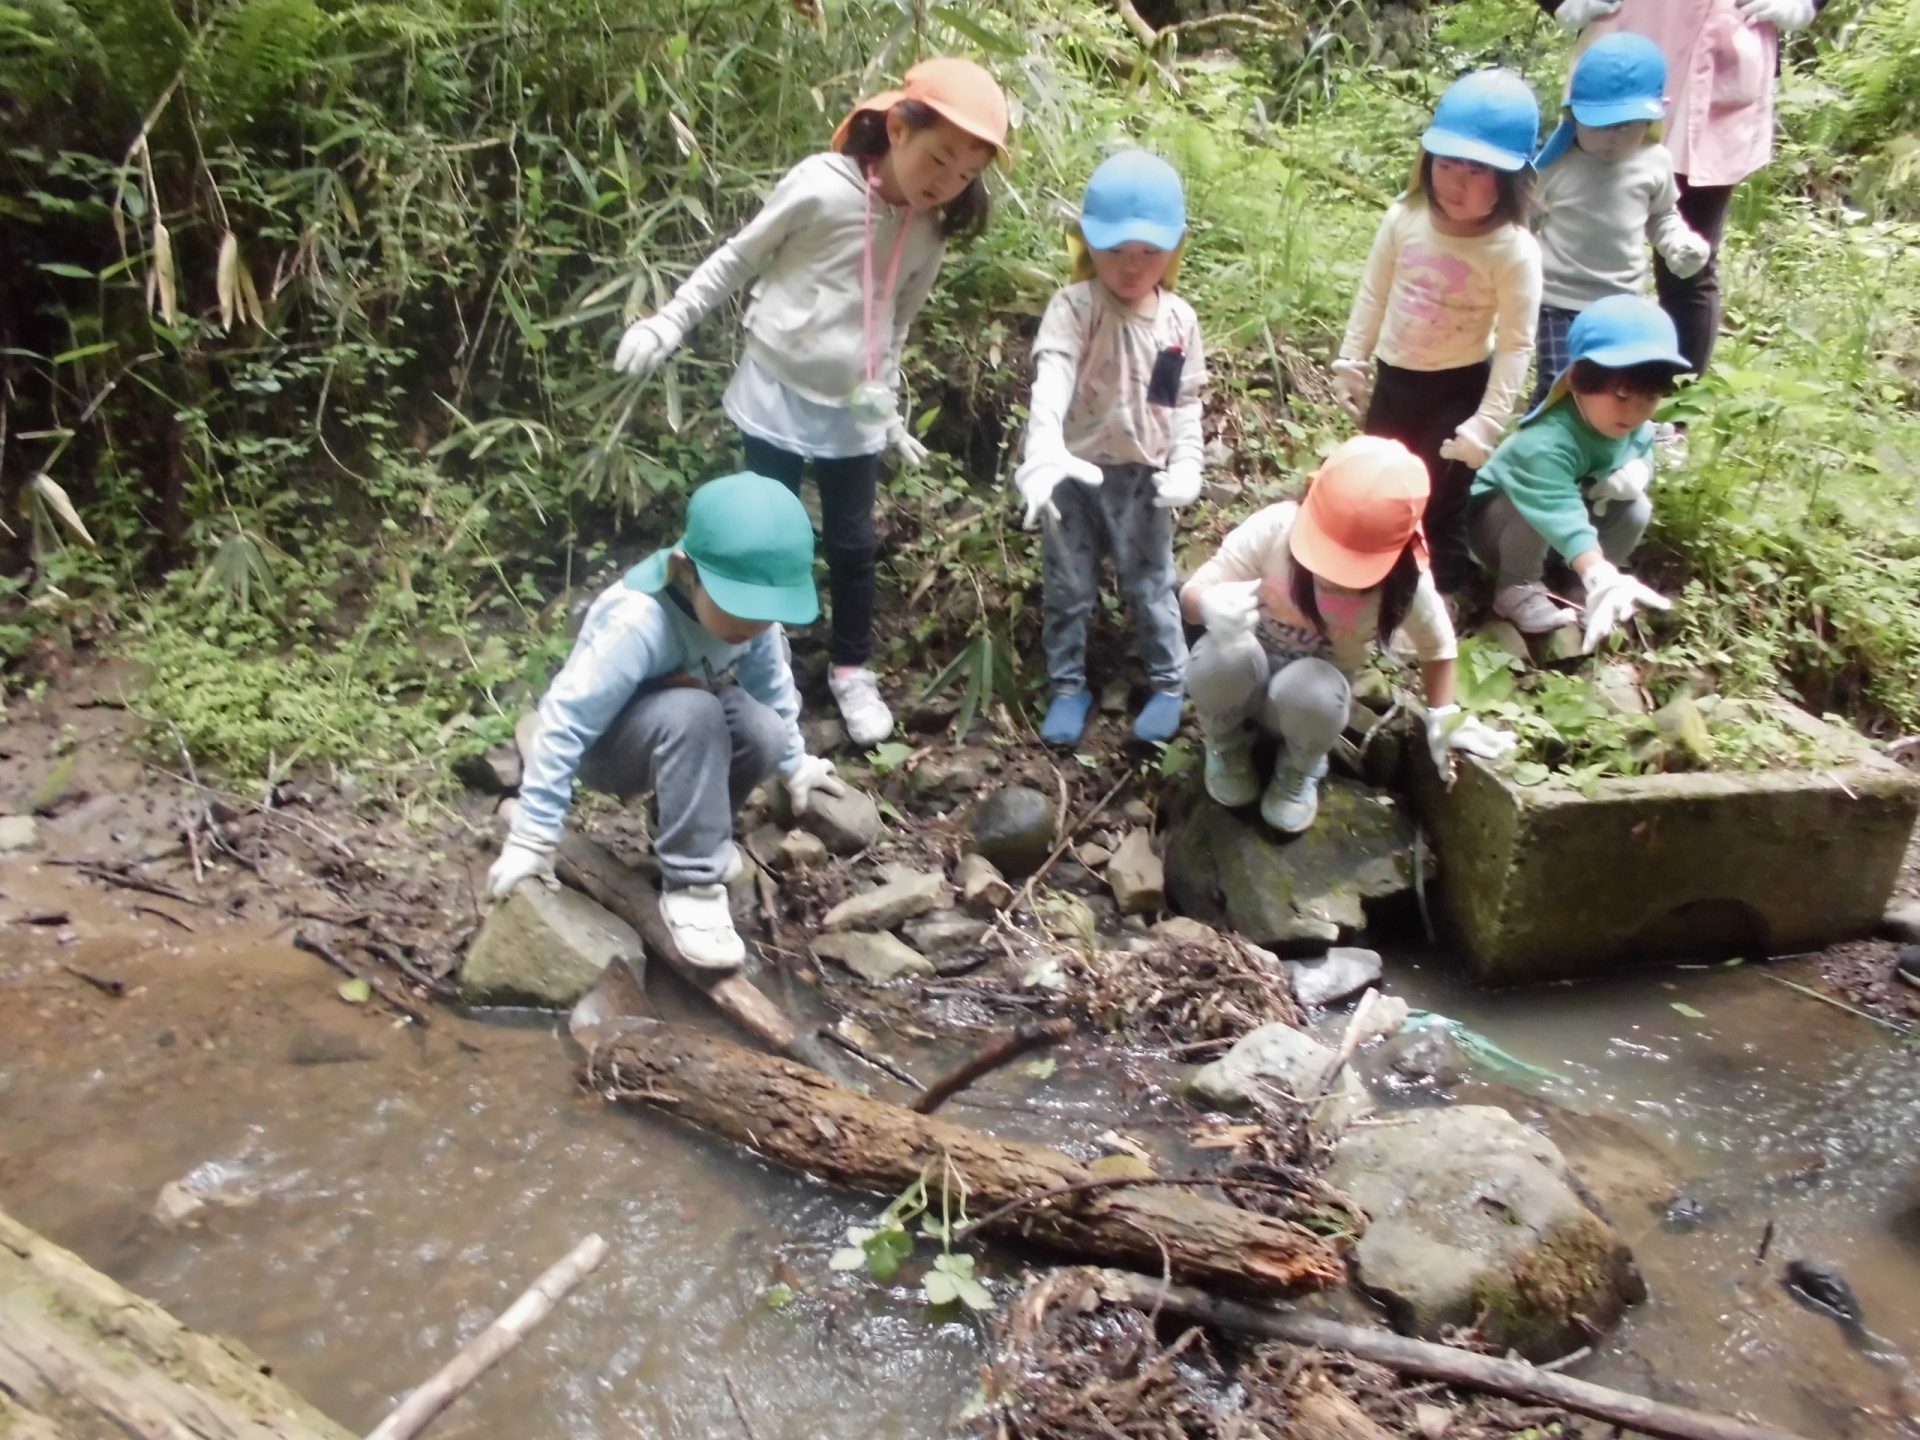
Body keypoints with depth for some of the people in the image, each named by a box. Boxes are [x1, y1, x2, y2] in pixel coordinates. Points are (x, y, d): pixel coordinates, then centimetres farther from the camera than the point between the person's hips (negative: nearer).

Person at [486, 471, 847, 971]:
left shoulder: (750, 610, -17)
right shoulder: (637, 622, -36)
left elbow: (772, 683, 2)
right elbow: (567, 721, -33)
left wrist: (795, 762, 12)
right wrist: (532, 838, -31)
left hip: (689, 715, 6)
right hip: (607, 740, -6)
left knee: (763, 737, -25)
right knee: (691, 714, -37)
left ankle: (699, 828, 6)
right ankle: (690, 884, -25)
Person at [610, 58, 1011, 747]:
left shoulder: (930, 233, 0)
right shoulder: (821, 187, -16)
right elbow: (737, 260, -5)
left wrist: (887, 406, 16)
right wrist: (669, 323, -7)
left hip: (853, 413, 4)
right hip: (779, 397, -4)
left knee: (853, 547, 10)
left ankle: (852, 672, 27)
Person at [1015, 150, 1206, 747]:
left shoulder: (1180, 320, -1)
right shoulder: (1074, 307, -15)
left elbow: (1186, 401, 6)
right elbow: (1052, 374, -32)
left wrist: (1185, 464, -10)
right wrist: (1044, 450, -49)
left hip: (1143, 476, 2)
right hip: (1075, 473, -2)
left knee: (1150, 587, 13)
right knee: (1068, 590, 12)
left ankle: (1169, 684, 31)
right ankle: (1067, 686, 28)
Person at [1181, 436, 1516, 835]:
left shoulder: (1406, 581, -23)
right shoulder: (1275, 527, -28)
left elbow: (1436, 644, -2)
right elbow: (1192, 593, -24)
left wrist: (1443, 715, -6)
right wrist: (1210, 605, -46)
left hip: (1314, 689, 0)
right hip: (1246, 676, 0)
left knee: (1308, 691, -37)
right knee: (1223, 656, -36)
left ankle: (1300, 769, 1)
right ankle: (1225, 745, 1)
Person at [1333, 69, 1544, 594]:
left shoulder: (1514, 250, -21)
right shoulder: (1405, 218, -9)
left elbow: (1516, 345, -17)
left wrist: (1487, 422, -19)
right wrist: (1351, 362, 8)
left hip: (1458, 390, -5)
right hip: (1393, 378, 5)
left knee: (1441, 503, 6)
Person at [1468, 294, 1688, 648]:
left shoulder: (1634, 426, -15)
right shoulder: (1546, 443, -42)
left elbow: (1644, 452, 7)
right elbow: (1562, 518, -55)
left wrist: (1637, 470, -20)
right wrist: (1601, 578, -69)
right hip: (1496, 517, -7)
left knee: (1636, 510, -15)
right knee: (1532, 511, -37)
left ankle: (1576, 585, 4)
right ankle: (1518, 589, -11)